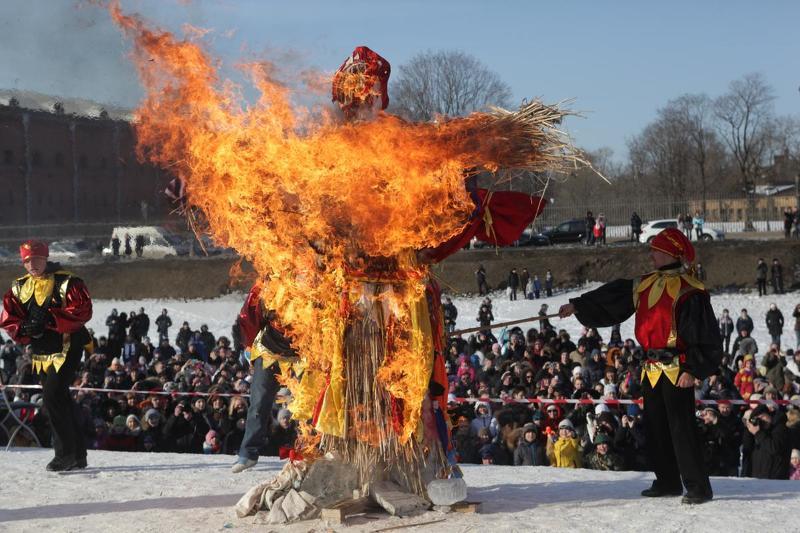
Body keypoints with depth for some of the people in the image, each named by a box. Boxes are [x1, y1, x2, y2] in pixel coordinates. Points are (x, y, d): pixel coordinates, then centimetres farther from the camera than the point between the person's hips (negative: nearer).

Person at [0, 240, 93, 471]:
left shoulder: (67, 282, -8)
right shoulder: (19, 287, 11)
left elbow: (82, 311, -18)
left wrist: (49, 318, -24)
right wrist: (24, 328, -13)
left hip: (67, 348, -7)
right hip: (41, 354, 7)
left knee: (53, 395, -17)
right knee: (61, 400, 12)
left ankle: (65, 453, -10)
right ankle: (78, 456, 20)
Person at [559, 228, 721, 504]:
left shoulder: (688, 291, -13)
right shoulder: (645, 285, 11)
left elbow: (705, 336, -14)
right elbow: (611, 298, 18)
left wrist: (693, 370, -18)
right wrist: (577, 305, 14)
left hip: (677, 371, -8)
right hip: (652, 369, 8)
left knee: (681, 428, -10)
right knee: (656, 428, 13)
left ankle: (698, 487, -5)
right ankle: (667, 482, 24)